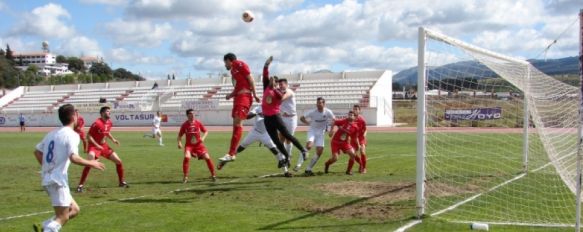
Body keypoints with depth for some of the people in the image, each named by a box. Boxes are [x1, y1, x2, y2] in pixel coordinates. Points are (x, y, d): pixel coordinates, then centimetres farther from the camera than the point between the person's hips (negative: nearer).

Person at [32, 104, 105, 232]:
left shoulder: (52, 133, 13)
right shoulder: (71, 135, -11)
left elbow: (37, 152, 20)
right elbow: (73, 158, -23)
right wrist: (91, 163, -10)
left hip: (47, 179, 8)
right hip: (58, 180, -8)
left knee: (74, 209, 15)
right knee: (62, 218, -3)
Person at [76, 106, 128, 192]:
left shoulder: (109, 123, 1)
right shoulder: (97, 123, -21)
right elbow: (89, 136, -18)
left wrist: (113, 139, 4)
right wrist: (97, 145, -24)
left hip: (104, 146, 7)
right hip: (94, 146, -7)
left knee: (119, 161, 5)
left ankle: (121, 182, 21)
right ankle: (81, 185, -15)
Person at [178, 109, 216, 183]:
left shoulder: (198, 123, -3)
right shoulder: (184, 125, -5)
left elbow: (206, 131, 7)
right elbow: (180, 135, 3)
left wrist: (203, 138, -12)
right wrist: (179, 143, -15)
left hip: (199, 144, 1)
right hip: (189, 145, -1)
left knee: (207, 158, -9)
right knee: (187, 157, -26)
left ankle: (213, 175, 10)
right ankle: (185, 177, -13)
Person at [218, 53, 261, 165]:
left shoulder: (240, 64, -3)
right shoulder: (233, 70, 23)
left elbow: (250, 79, -9)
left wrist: (254, 94, -13)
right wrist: (231, 95, 5)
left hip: (244, 97, -10)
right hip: (238, 98, 10)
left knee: (238, 123, -16)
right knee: (236, 124, 8)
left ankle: (231, 154, -22)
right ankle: (232, 153, 9)